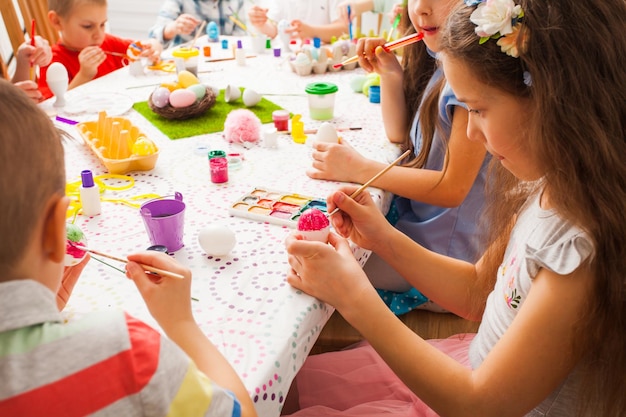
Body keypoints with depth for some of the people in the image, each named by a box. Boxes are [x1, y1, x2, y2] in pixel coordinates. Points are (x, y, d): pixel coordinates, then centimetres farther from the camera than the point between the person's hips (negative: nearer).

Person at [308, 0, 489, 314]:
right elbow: (399, 134, 9)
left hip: (443, 247, -8)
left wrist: (359, 169, -23)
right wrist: (390, 74, -7)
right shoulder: (434, 59, 2)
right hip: (412, 214, 8)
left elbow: (453, 187, -25)